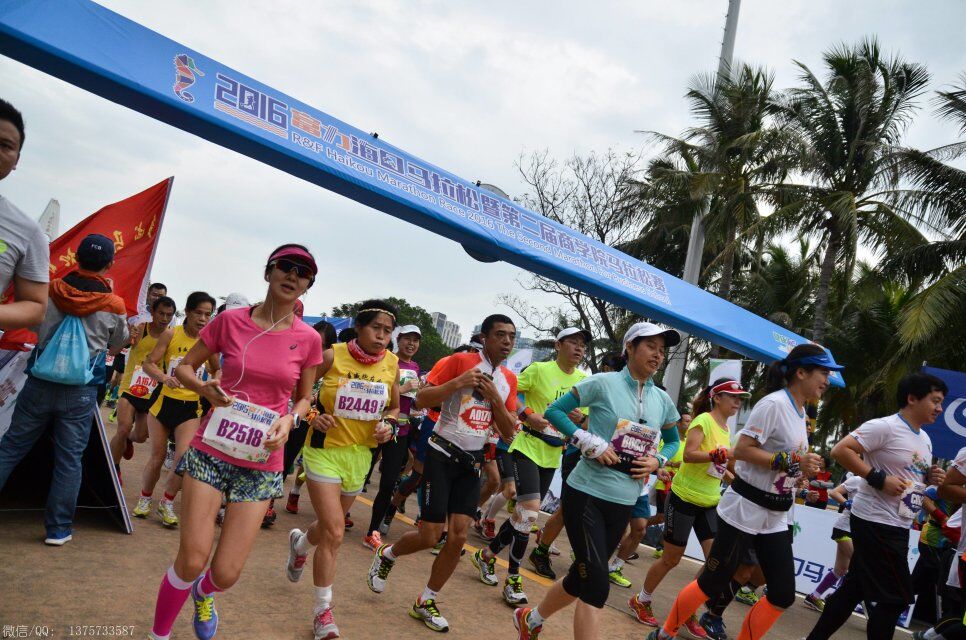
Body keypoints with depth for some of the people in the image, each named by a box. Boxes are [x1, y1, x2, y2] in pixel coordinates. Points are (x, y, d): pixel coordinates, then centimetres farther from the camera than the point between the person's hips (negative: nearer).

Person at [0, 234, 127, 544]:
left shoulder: (51, 291, -3)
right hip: (80, 394, -2)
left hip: (39, 385, 2)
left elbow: (37, 329, 15)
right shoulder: (113, 306, -8)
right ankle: (58, 528, 11)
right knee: (68, 460, 6)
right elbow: (116, 346, 11)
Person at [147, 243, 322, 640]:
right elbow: (183, 367, 7)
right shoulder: (231, 321, -3)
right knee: (192, 559, -8)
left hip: (260, 462, 1)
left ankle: (203, 592, 42)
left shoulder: (308, 339, -2)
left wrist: (289, 419, -10)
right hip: (212, 449, -1)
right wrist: (204, 388, -14)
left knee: (226, 573, 2)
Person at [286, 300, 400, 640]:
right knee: (334, 532, -11)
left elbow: (394, 408, 10)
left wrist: (388, 426, -9)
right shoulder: (333, 356, -15)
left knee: (329, 528, 21)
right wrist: (313, 416, -19)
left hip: (360, 455, 5)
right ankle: (323, 611, 8)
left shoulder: (391, 363, -4)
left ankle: (300, 543, 58)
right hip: (324, 450, -4)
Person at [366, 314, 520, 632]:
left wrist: (494, 397, -9)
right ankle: (387, 554, 28)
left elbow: (508, 432, 6)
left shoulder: (508, 379, 7)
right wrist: (459, 382, -26)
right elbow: (421, 400, -15)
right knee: (430, 537, -5)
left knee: (459, 536, -2)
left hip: (472, 461, 5)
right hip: (443, 454, -5)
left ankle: (426, 602, 18)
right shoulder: (459, 361, -10)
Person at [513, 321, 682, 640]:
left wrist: (657, 461, 1)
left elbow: (673, 441, 22)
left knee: (584, 575, 16)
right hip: (587, 493, -6)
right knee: (596, 583, -12)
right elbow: (554, 411, -7)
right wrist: (588, 442, -18)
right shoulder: (603, 383, -10)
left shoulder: (662, 400, 6)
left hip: (624, 502, 6)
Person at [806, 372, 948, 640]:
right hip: (876, 522, -9)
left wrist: (929, 478, 4)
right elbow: (840, 450, -21)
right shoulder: (885, 426, -15)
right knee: (896, 598, -4)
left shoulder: (924, 439, 15)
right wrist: (878, 478, -24)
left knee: (855, 588, 14)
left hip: (897, 527, 9)